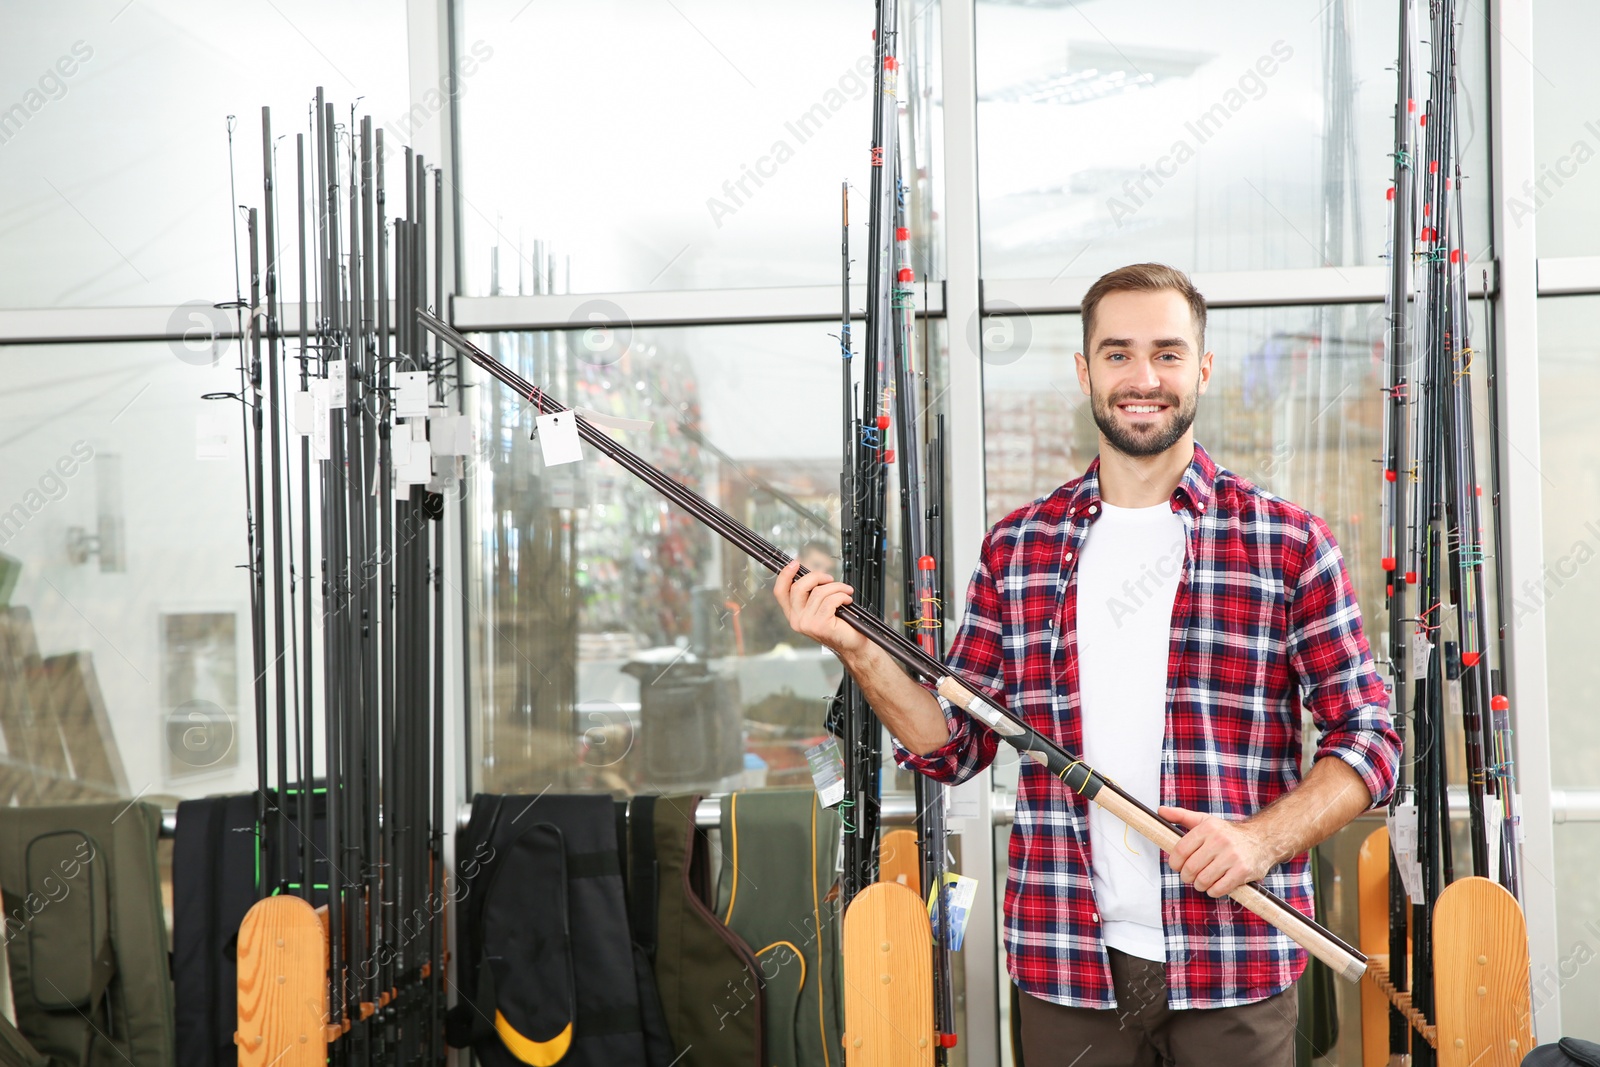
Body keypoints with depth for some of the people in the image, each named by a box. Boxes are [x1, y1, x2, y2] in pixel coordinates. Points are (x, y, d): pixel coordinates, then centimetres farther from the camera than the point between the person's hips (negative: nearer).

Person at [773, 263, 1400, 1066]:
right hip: (1067, 965, 2)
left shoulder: (1288, 544, 0)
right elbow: (957, 745, 8)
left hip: (1234, 968, -2)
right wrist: (857, 652, -6)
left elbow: (1369, 741, 0)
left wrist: (1264, 837, -15)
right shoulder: (1017, 549, 8)